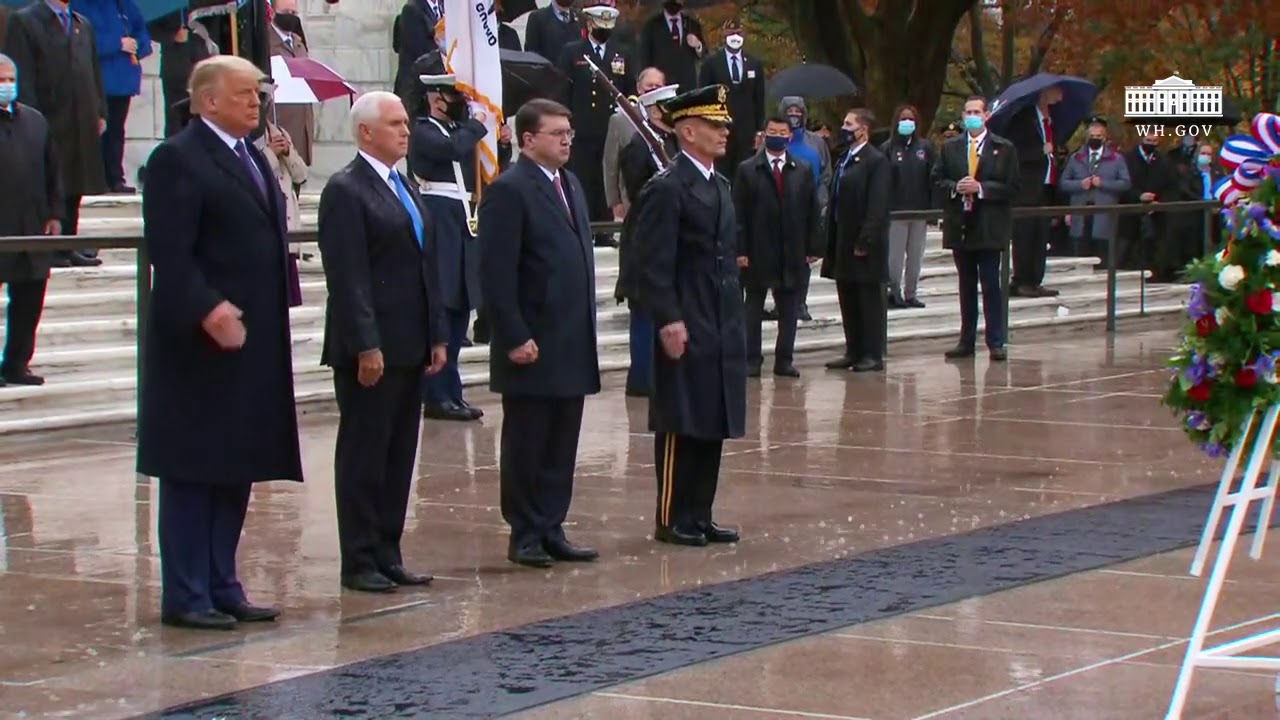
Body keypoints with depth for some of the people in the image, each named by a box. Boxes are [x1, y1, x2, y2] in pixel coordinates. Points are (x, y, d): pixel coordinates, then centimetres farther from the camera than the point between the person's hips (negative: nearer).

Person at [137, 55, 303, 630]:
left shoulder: (252, 158, 17)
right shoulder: (178, 159, -11)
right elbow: (169, 252, -19)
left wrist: (272, 317, 12)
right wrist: (207, 310, -27)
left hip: (254, 342, 9)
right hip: (201, 343, -9)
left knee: (237, 471, 11)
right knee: (192, 472, -3)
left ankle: (221, 587, 18)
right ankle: (186, 597, 1)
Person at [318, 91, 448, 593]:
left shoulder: (403, 187, 17)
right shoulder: (346, 191, -10)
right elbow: (348, 278, -16)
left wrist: (437, 335, 13)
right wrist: (366, 345, -20)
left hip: (409, 347, 8)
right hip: (370, 349, -8)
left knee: (399, 456, 10)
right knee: (363, 457, -1)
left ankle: (387, 555, 16)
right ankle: (359, 562, 4)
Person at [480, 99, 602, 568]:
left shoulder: (570, 186, 15)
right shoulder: (508, 191, -11)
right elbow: (497, 274, -16)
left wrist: (587, 328, 14)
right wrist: (515, 337, -19)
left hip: (573, 344, 8)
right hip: (532, 345, -8)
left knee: (562, 446, 10)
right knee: (526, 446, 2)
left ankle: (552, 531, 17)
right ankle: (525, 535, 9)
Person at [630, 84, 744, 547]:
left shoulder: (721, 186, 15)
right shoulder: (667, 189, -13)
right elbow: (653, 265, -17)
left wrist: (735, 317, 18)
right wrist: (668, 321, -21)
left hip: (723, 329, 8)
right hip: (687, 330, -8)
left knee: (714, 425, 10)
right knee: (681, 426, -2)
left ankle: (700, 515, 17)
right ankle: (672, 519, 5)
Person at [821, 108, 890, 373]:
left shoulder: (877, 162, -10)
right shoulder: (845, 160, 15)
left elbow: (878, 207, -16)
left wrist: (864, 242, -20)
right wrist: (831, 240, 11)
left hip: (866, 245, -8)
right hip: (843, 242, 8)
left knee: (870, 300, -1)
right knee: (848, 301, 11)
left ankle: (873, 355, 3)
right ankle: (853, 352, 17)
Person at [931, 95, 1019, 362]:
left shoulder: (1004, 149, -1)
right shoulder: (950, 147, 9)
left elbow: (1011, 187, -5)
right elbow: (937, 180, 8)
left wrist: (981, 188, -16)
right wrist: (955, 187, -12)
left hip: (989, 227, -3)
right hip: (960, 226, 3)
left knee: (991, 285, -3)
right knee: (966, 286, 9)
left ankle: (996, 343, 0)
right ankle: (966, 341, 14)